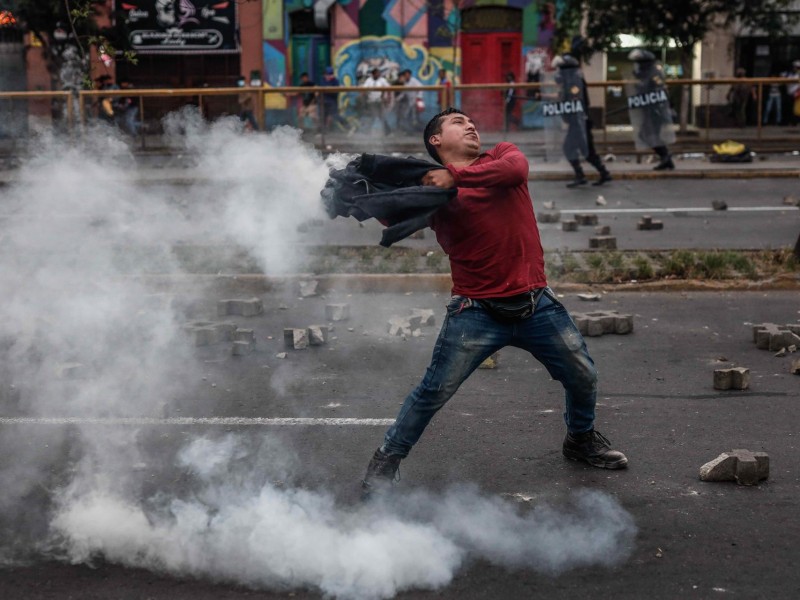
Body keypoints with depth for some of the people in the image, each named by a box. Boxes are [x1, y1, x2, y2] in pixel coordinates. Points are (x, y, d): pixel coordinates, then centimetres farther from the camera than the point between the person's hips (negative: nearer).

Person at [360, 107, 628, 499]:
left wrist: (456, 177, -24)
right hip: (478, 312, -3)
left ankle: (581, 438, 40)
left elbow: (516, 169, -17)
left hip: (536, 304, 3)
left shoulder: (502, 156, 7)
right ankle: (385, 461, 12)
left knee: (583, 377, 11)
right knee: (435, 391, -6)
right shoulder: (434, 188, 0)